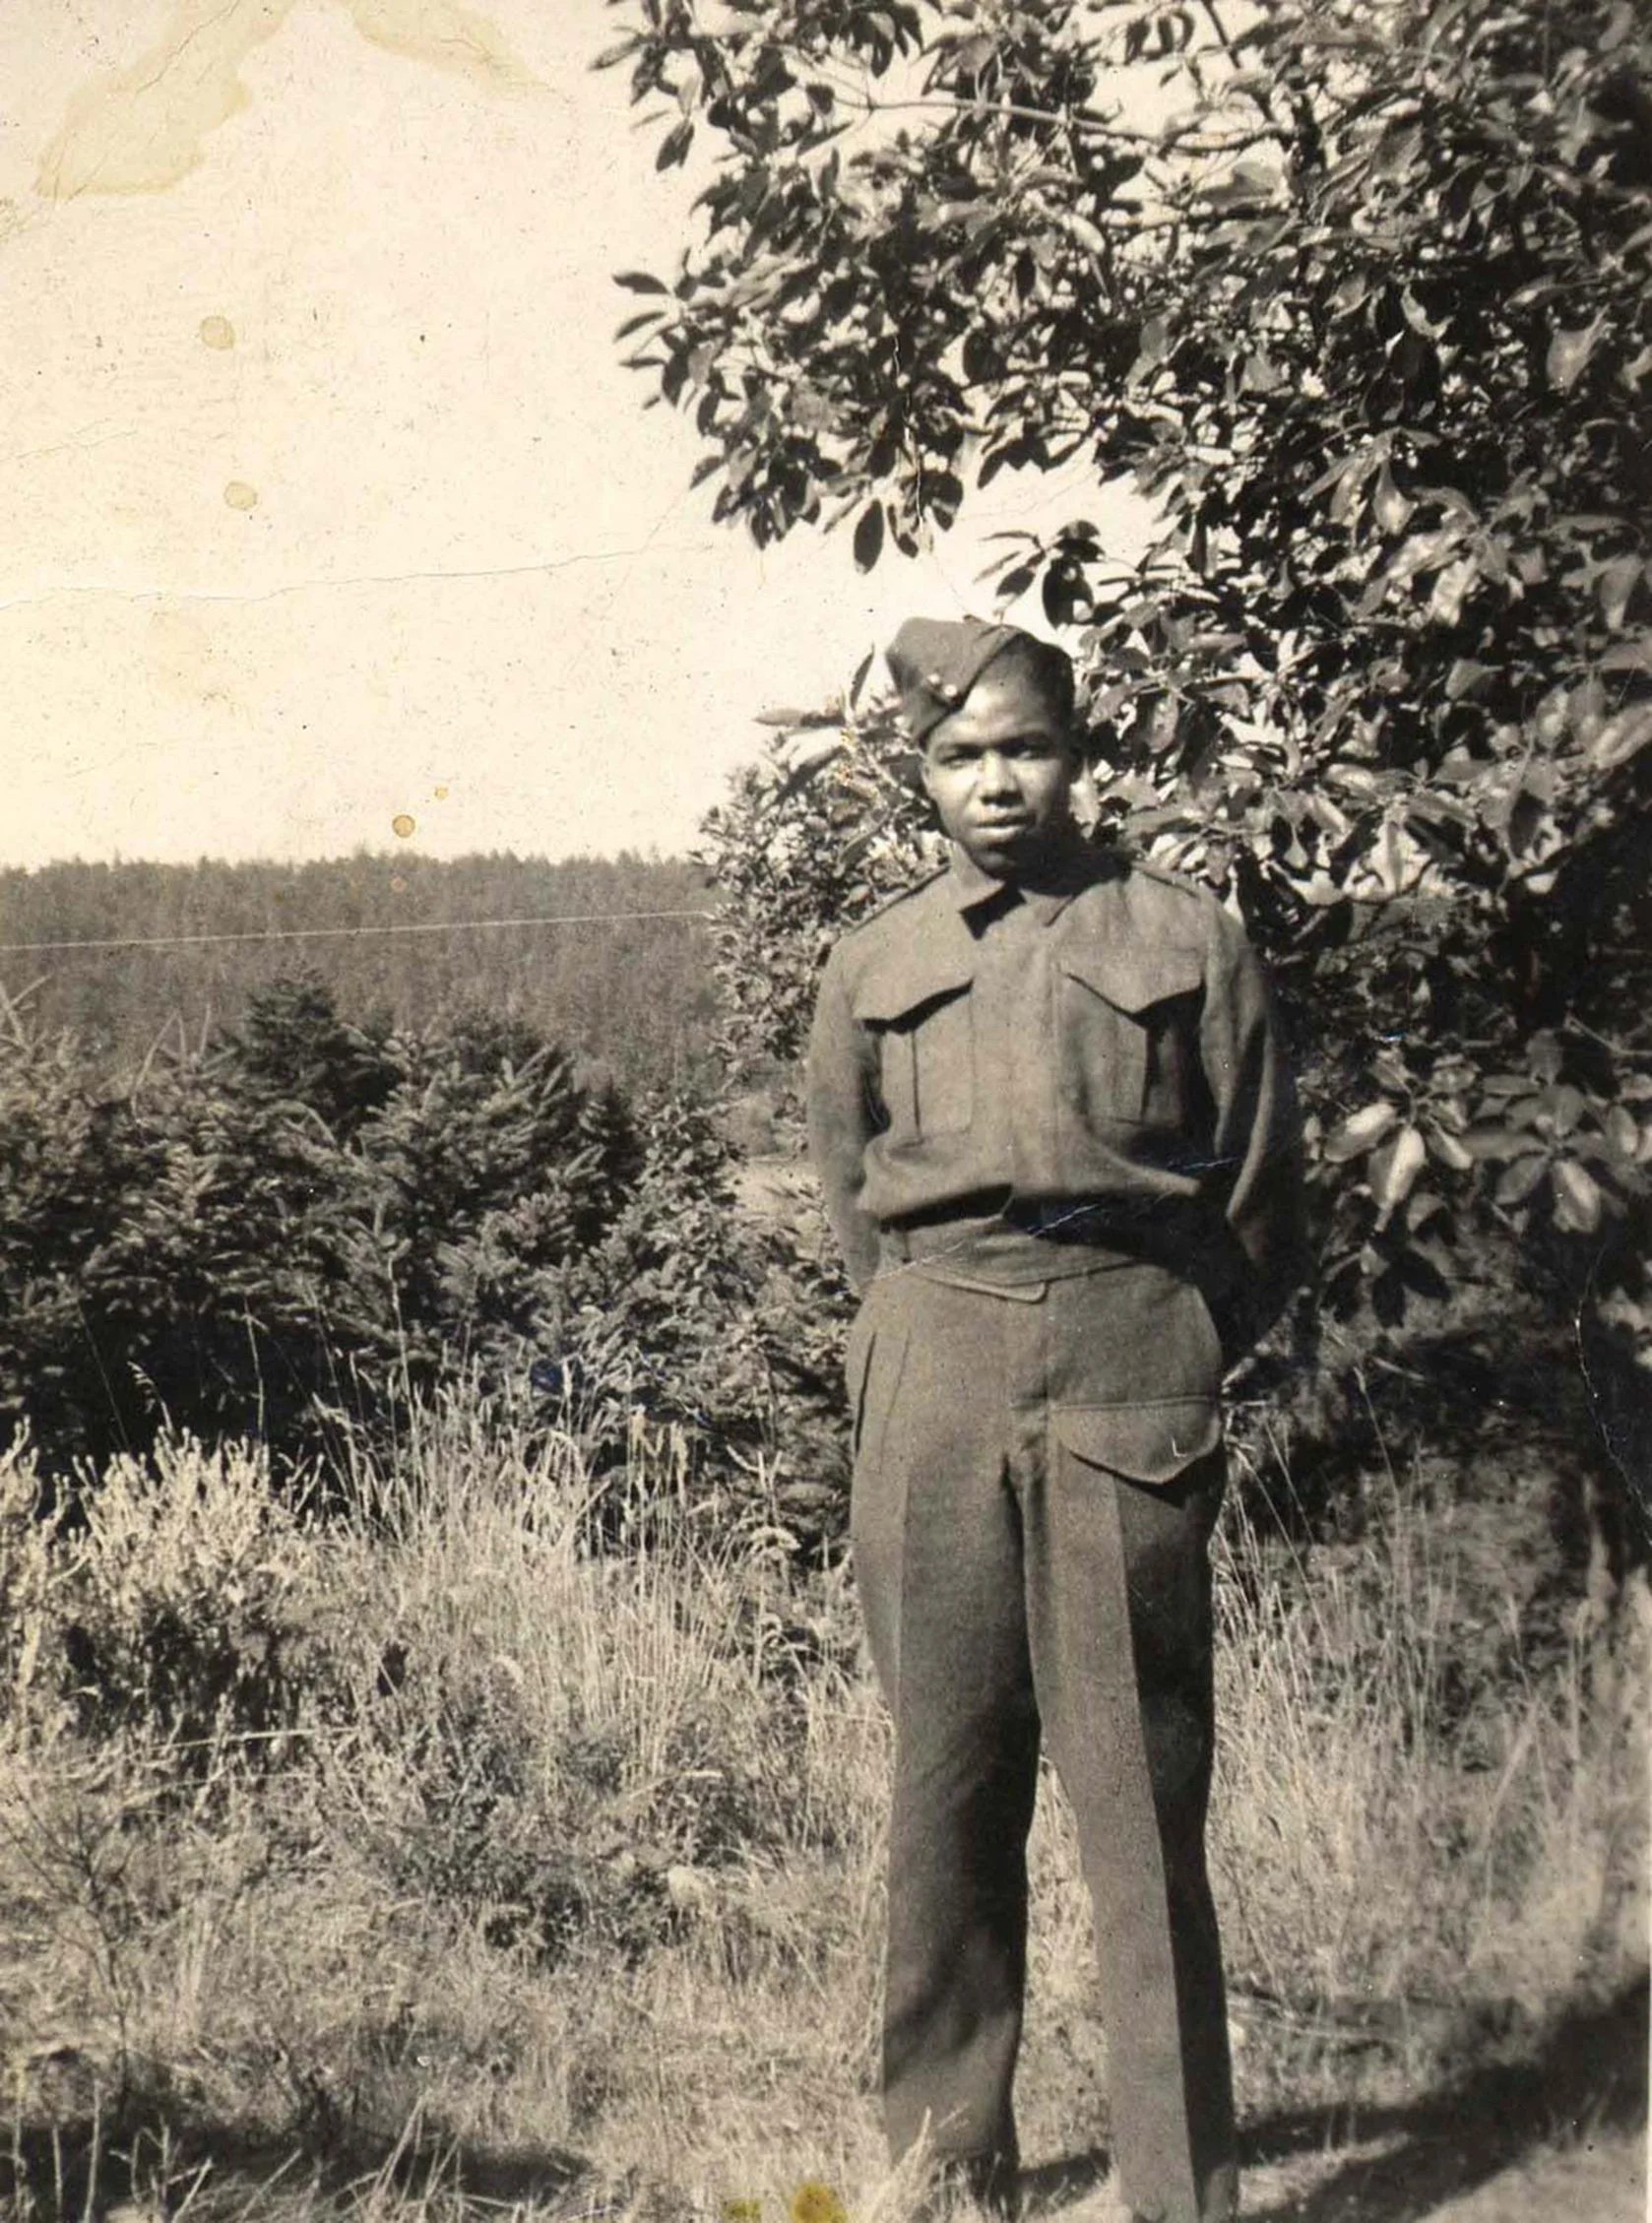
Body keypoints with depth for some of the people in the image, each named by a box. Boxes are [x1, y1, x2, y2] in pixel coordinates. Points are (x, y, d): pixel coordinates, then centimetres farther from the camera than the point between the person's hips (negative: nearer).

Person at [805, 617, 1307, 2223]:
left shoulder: (1185, 938, 7)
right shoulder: (873, 965, 13)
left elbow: (1261, 1198, 11)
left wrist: (1169, 1353, 9)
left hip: (1128, 1369, -2)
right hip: (934, 1378, 2)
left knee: (1141, 1787, -3)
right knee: (947, 1776, 6)